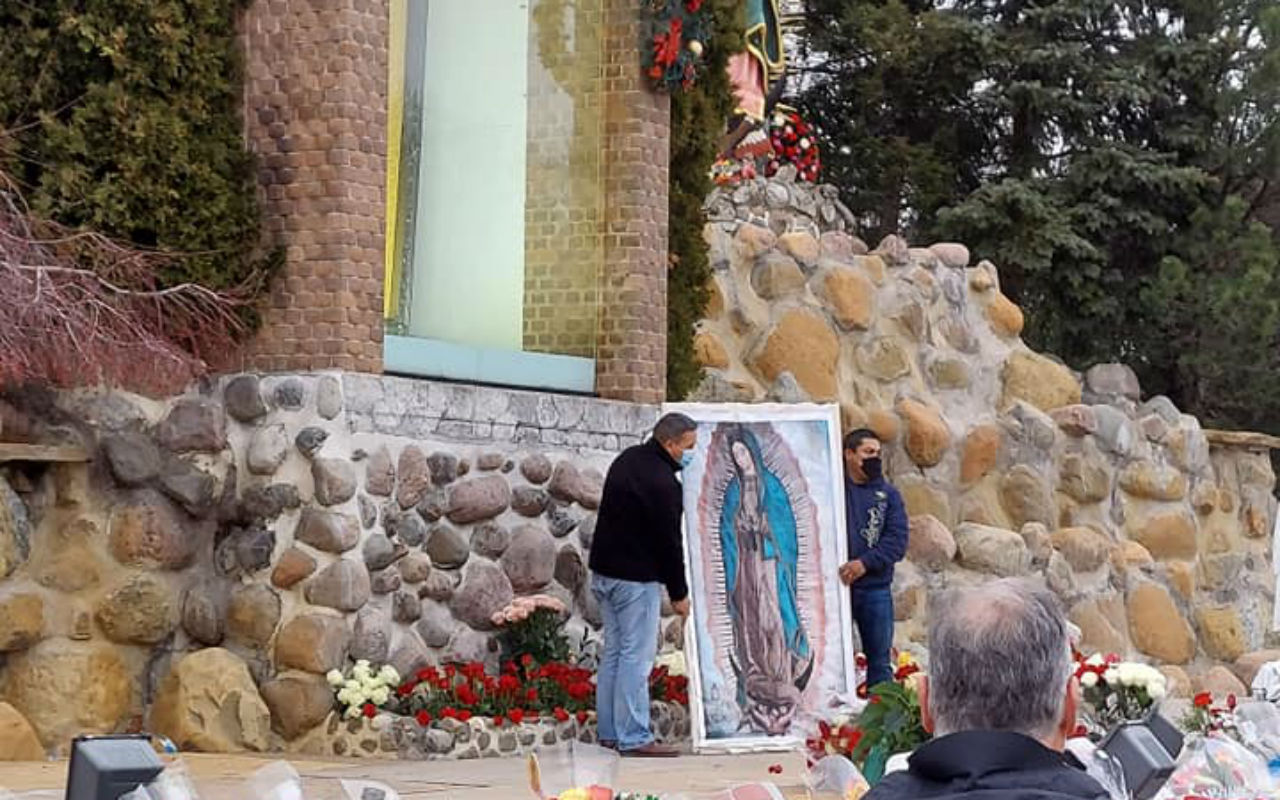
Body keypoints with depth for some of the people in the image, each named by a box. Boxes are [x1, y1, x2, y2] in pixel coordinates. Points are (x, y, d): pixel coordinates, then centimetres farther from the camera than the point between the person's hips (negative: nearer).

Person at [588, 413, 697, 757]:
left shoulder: (628, 458, 9)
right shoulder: (663, 483, -19)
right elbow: (669, 542, -15)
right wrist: (679, 593, -5)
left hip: (603, 570, 10)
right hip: (635, 579, -10)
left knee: (613, 651, 13)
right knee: (636, 655, -6)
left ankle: (609, 731, 17)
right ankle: (633, 738, -5)